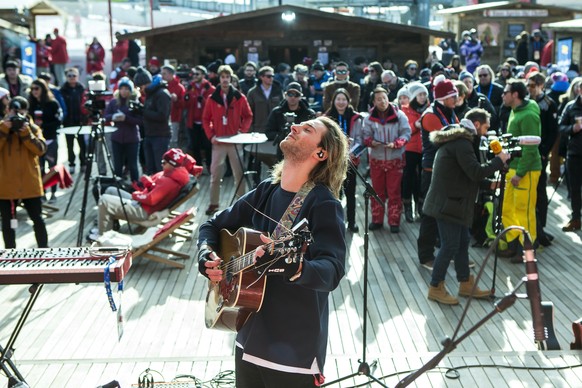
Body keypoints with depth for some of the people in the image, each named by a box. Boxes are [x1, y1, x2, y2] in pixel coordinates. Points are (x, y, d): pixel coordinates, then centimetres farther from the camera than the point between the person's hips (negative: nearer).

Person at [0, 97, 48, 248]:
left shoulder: (33, 128, 4)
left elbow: (40, 149, -11)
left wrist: (25, 132, -17)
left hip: (30, 183, 0)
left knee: (37, 218, 7)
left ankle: (44, 250, 16)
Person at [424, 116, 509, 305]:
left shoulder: (458, 140, 15)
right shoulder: (462, 144, -18)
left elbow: (469, 172, 20)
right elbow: (476, 172, -24)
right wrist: (499, 160, -13)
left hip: (453, 201, 11)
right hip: (447, 203, -11)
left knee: (462, 242, 15)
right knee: (450, 246, -4)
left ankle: (466, 284, 26)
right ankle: (436, 288, 7)